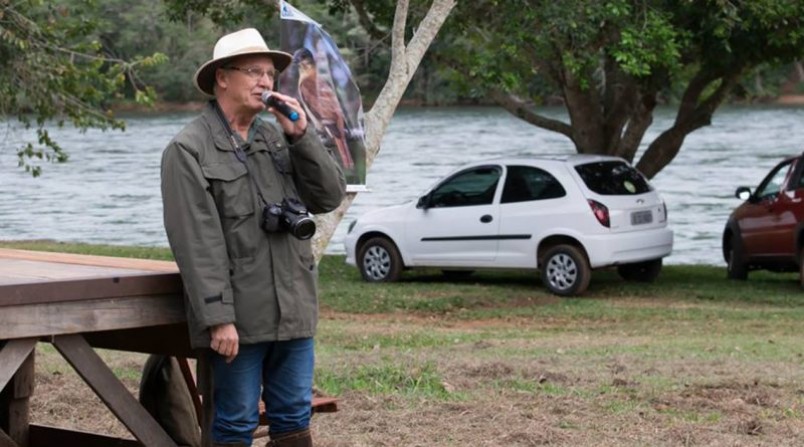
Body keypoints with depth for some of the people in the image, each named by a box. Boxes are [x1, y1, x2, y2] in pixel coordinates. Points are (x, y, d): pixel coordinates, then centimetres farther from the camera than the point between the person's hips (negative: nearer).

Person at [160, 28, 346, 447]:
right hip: (238, 319, -6)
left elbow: (330, 196, 8)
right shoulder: (188, 150, -6)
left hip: (293, 312, 6)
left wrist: (301, 135, -3)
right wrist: (218, 318, -19)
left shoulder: (278, 138, 13)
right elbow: (196, 243, -13)